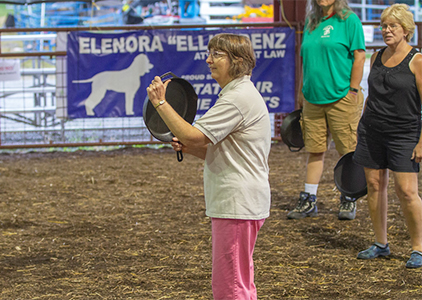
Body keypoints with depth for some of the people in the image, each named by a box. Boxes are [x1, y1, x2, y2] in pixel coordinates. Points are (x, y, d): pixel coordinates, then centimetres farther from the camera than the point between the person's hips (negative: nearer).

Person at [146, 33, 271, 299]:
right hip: (237, 204, 11)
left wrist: (161, 103, -14)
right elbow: (217, 152, 23)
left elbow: (193, 136, -21)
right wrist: (188, 148, 6)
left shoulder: (237, 99, -17)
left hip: (237, 205, -11)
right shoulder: (239, 94, 19)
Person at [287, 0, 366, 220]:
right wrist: (303, 93, 16)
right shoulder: (311, 23, 14)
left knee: (347, 151, 1)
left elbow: (359, 56, -8)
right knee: (314, 150, 8)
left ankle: (348, 201, 11)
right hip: (314, 99, 6)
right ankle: (309, 201, 14)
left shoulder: (349, 20, -4)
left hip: (341, 98, -6)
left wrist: (353, 90, -12)